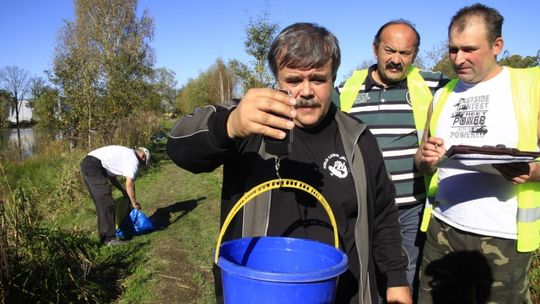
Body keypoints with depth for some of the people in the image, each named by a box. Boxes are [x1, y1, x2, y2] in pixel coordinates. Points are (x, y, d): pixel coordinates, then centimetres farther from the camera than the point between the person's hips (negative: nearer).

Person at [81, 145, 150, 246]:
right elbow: (129, 184, -9)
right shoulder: (134, 159, -2)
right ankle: (109, 238, -6)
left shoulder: (124, 154, 26)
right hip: (94, 166, -10)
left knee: (101, 203, 16)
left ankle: (104, 236, 24)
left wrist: (123, 190, 29)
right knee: (107, 204, -7)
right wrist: (134, 203, 2)